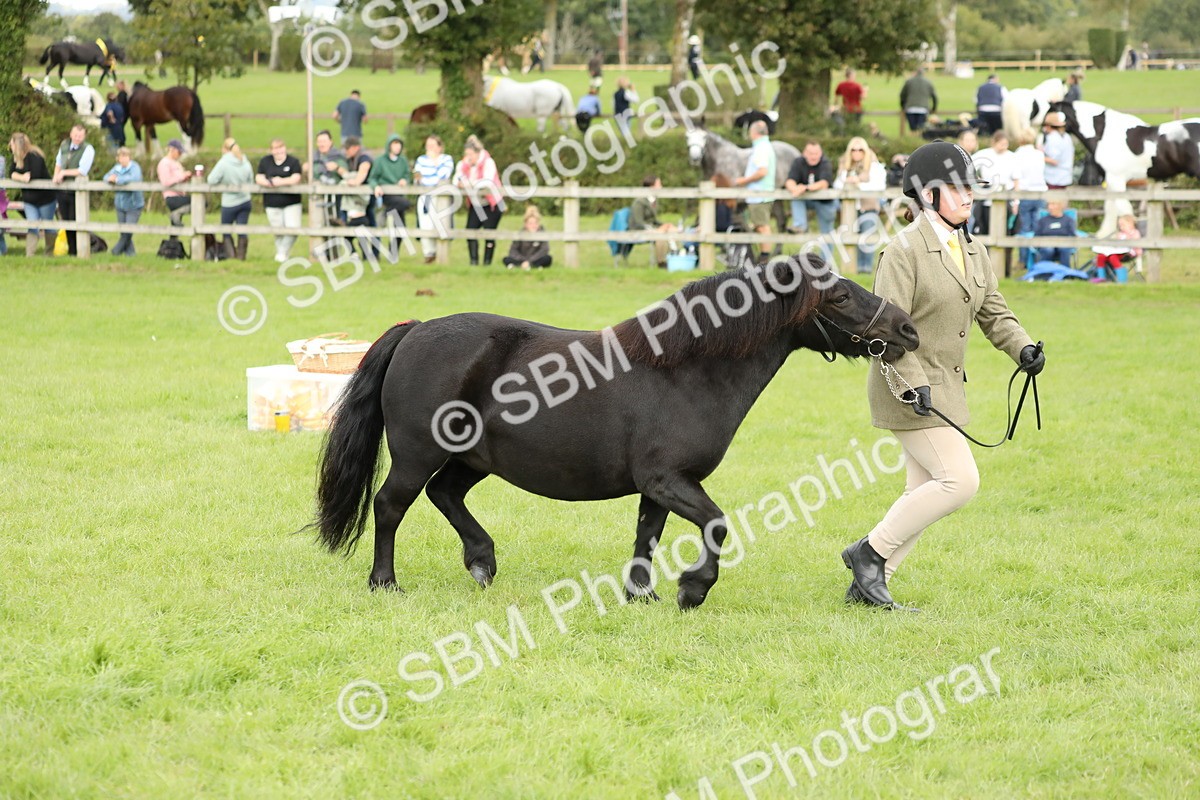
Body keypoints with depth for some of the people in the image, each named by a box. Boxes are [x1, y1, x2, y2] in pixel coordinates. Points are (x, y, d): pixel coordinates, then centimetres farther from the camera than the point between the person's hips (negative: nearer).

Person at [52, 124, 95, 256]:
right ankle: (71, 249, 22)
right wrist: (56, 175, 3)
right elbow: (58, 162, 22)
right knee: (66, 221, 11)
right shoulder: (64, 145, 7)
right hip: (62, 189, 6)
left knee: (75, 221, -6)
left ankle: (78, 251, 6)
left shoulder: (88, 149, -12)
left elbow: (82, 171, -18)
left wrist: (64, 173, -16)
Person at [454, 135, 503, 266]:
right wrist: (459, 184, -33)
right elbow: (456, 180, -9)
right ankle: (473, 260, -4)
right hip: (475, 205, 4)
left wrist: (472, 184, -41)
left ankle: (487, 261, 6)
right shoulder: (463, 164, -1)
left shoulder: (488, 162, -16)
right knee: (471, 230, -9)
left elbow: (488, 181, -29)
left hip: (492, 204, -4)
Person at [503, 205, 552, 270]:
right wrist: (524, 260, -27)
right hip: (521, 260, 1)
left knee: (548, 259, -32)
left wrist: (529, 261, -30)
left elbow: (545, 250, -21)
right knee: (506, 259, -26)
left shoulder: (542, 233, -9)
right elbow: (513, 251, -11)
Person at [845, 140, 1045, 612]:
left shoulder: (973, 251, 11)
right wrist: (911, 384, -26)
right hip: (909, 389, -9)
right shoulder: (905, 249, -14)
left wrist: (1021, 348, -5)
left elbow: (993, 312, 14)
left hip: (945, 389, 9)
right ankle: (870, 552, -4)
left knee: (924, 493, 9)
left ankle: (867, 585, 17)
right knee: (960, 480, -14)